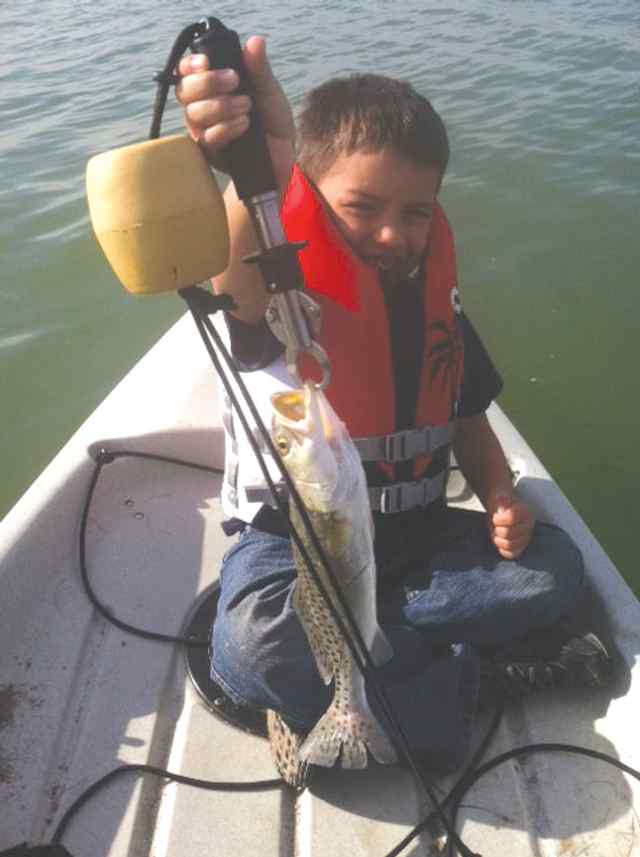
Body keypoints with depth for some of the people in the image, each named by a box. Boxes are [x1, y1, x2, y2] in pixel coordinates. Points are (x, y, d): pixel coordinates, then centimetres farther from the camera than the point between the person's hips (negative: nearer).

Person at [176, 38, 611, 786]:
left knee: (554, 566, -14)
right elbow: (243, 277, -44)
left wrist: (501, 500, -6)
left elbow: (467, 418, 13)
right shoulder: (281, 288, -16)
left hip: (416, 538, 5)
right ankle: (468, 678, -12)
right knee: (252, 646, -34)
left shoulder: (434, 299, 3)